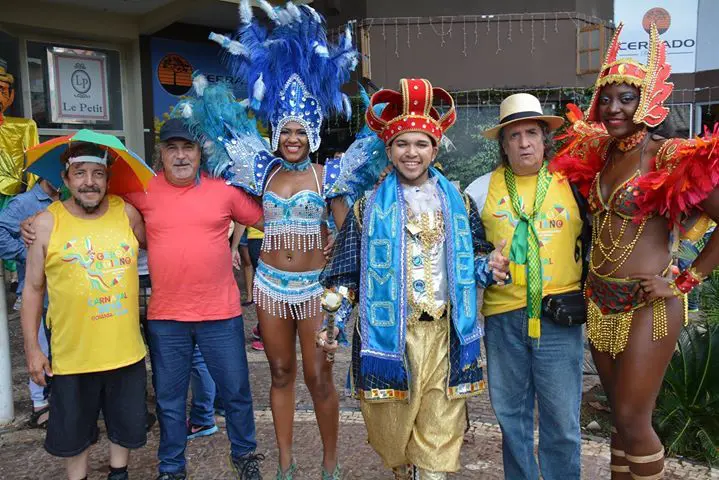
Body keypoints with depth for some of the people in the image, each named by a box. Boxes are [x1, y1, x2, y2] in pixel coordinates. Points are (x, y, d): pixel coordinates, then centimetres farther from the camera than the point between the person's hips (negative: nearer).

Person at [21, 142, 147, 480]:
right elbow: (32, 289, -2)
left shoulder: (127, 213, -4)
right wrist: (31, 347, -2)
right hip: (72, 353, -2)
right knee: (73, 429, 16)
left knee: (125, 424, 18)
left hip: (126, 350, 2)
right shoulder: (46, 223, -7)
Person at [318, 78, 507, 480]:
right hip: (388, 335, -1)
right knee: (393, 429, 11)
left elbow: (477, 255, 17)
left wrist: (488, 267, -6)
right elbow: (346, 272, 4)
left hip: (444, 335, 1)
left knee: (439, 437, 4)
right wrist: (333, 320, -6)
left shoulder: (458, 202, 9)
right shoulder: (369, 205, 2)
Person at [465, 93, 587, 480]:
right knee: (511, 413, 13)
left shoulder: (572, 183, 4)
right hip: (502, 316, 2)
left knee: (562, 416, 4)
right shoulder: (482, 189, 6)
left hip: (560, 317, -1)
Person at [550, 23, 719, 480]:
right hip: (600, 301, 6)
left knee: (632, 419, 0)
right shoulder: (599, 153, 6)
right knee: (622, 416, 18)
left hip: (647, 305, -6)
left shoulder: (671, 158, -14)